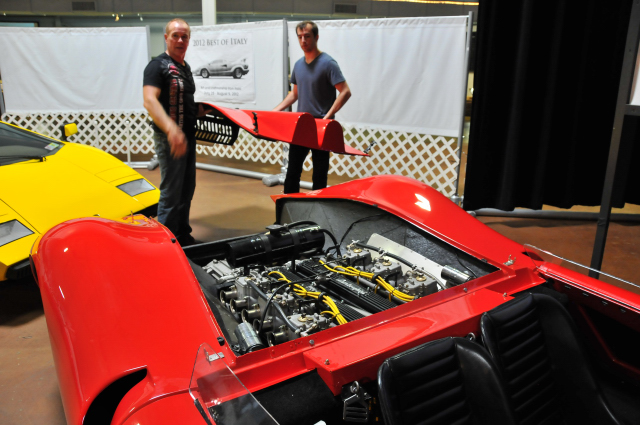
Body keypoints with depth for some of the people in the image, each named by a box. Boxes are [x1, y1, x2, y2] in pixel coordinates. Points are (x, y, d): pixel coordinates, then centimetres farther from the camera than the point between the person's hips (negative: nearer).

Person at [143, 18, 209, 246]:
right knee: (171, 192, -5)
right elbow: (150, 101, -27)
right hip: (169, 139, -9)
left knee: (187, 189, 15)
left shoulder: (185, 67, 16)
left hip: (188, 137, 9)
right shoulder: (158, 65, -12)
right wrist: (171, 129, -42)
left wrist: (201, 109, 11)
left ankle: (183, 235, 29)